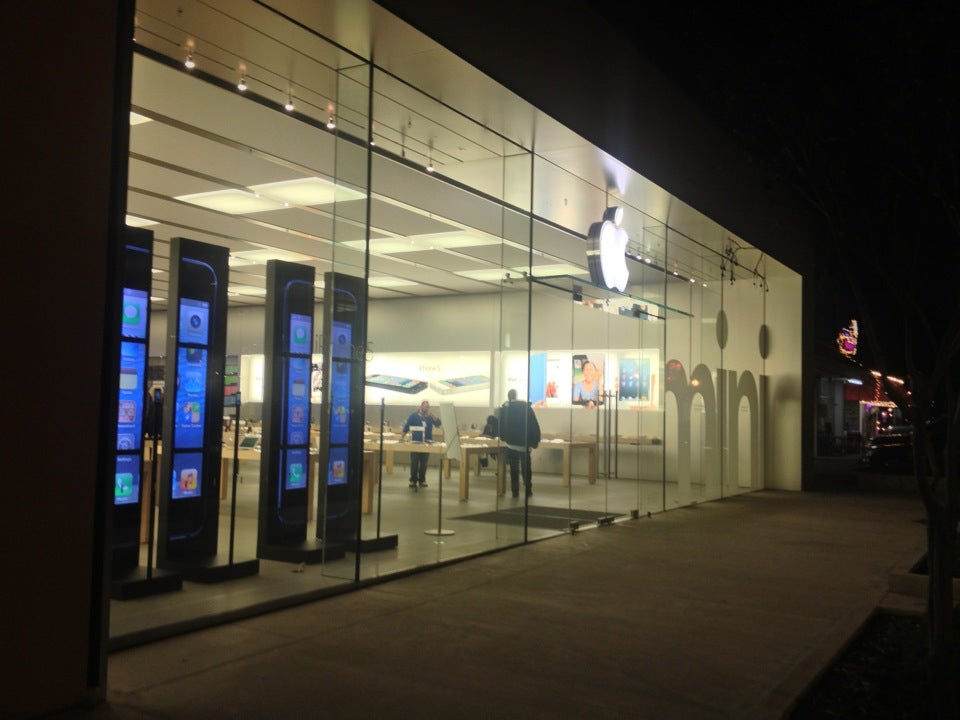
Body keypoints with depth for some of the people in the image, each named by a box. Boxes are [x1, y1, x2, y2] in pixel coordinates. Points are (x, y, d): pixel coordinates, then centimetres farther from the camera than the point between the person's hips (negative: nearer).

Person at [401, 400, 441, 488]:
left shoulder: (430, 416, 7)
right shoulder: (414, 415, 1)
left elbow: (438, 424, -7)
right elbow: (406, 426, 2)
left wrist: (431, 415, -16)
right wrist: (402, 437, -2)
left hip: (426, 443, 2)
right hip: (415, 442, -2)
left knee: (424, 463, 6)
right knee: (414, 463, -2)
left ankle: (422, 480, 14)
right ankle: (413, 480, 5)